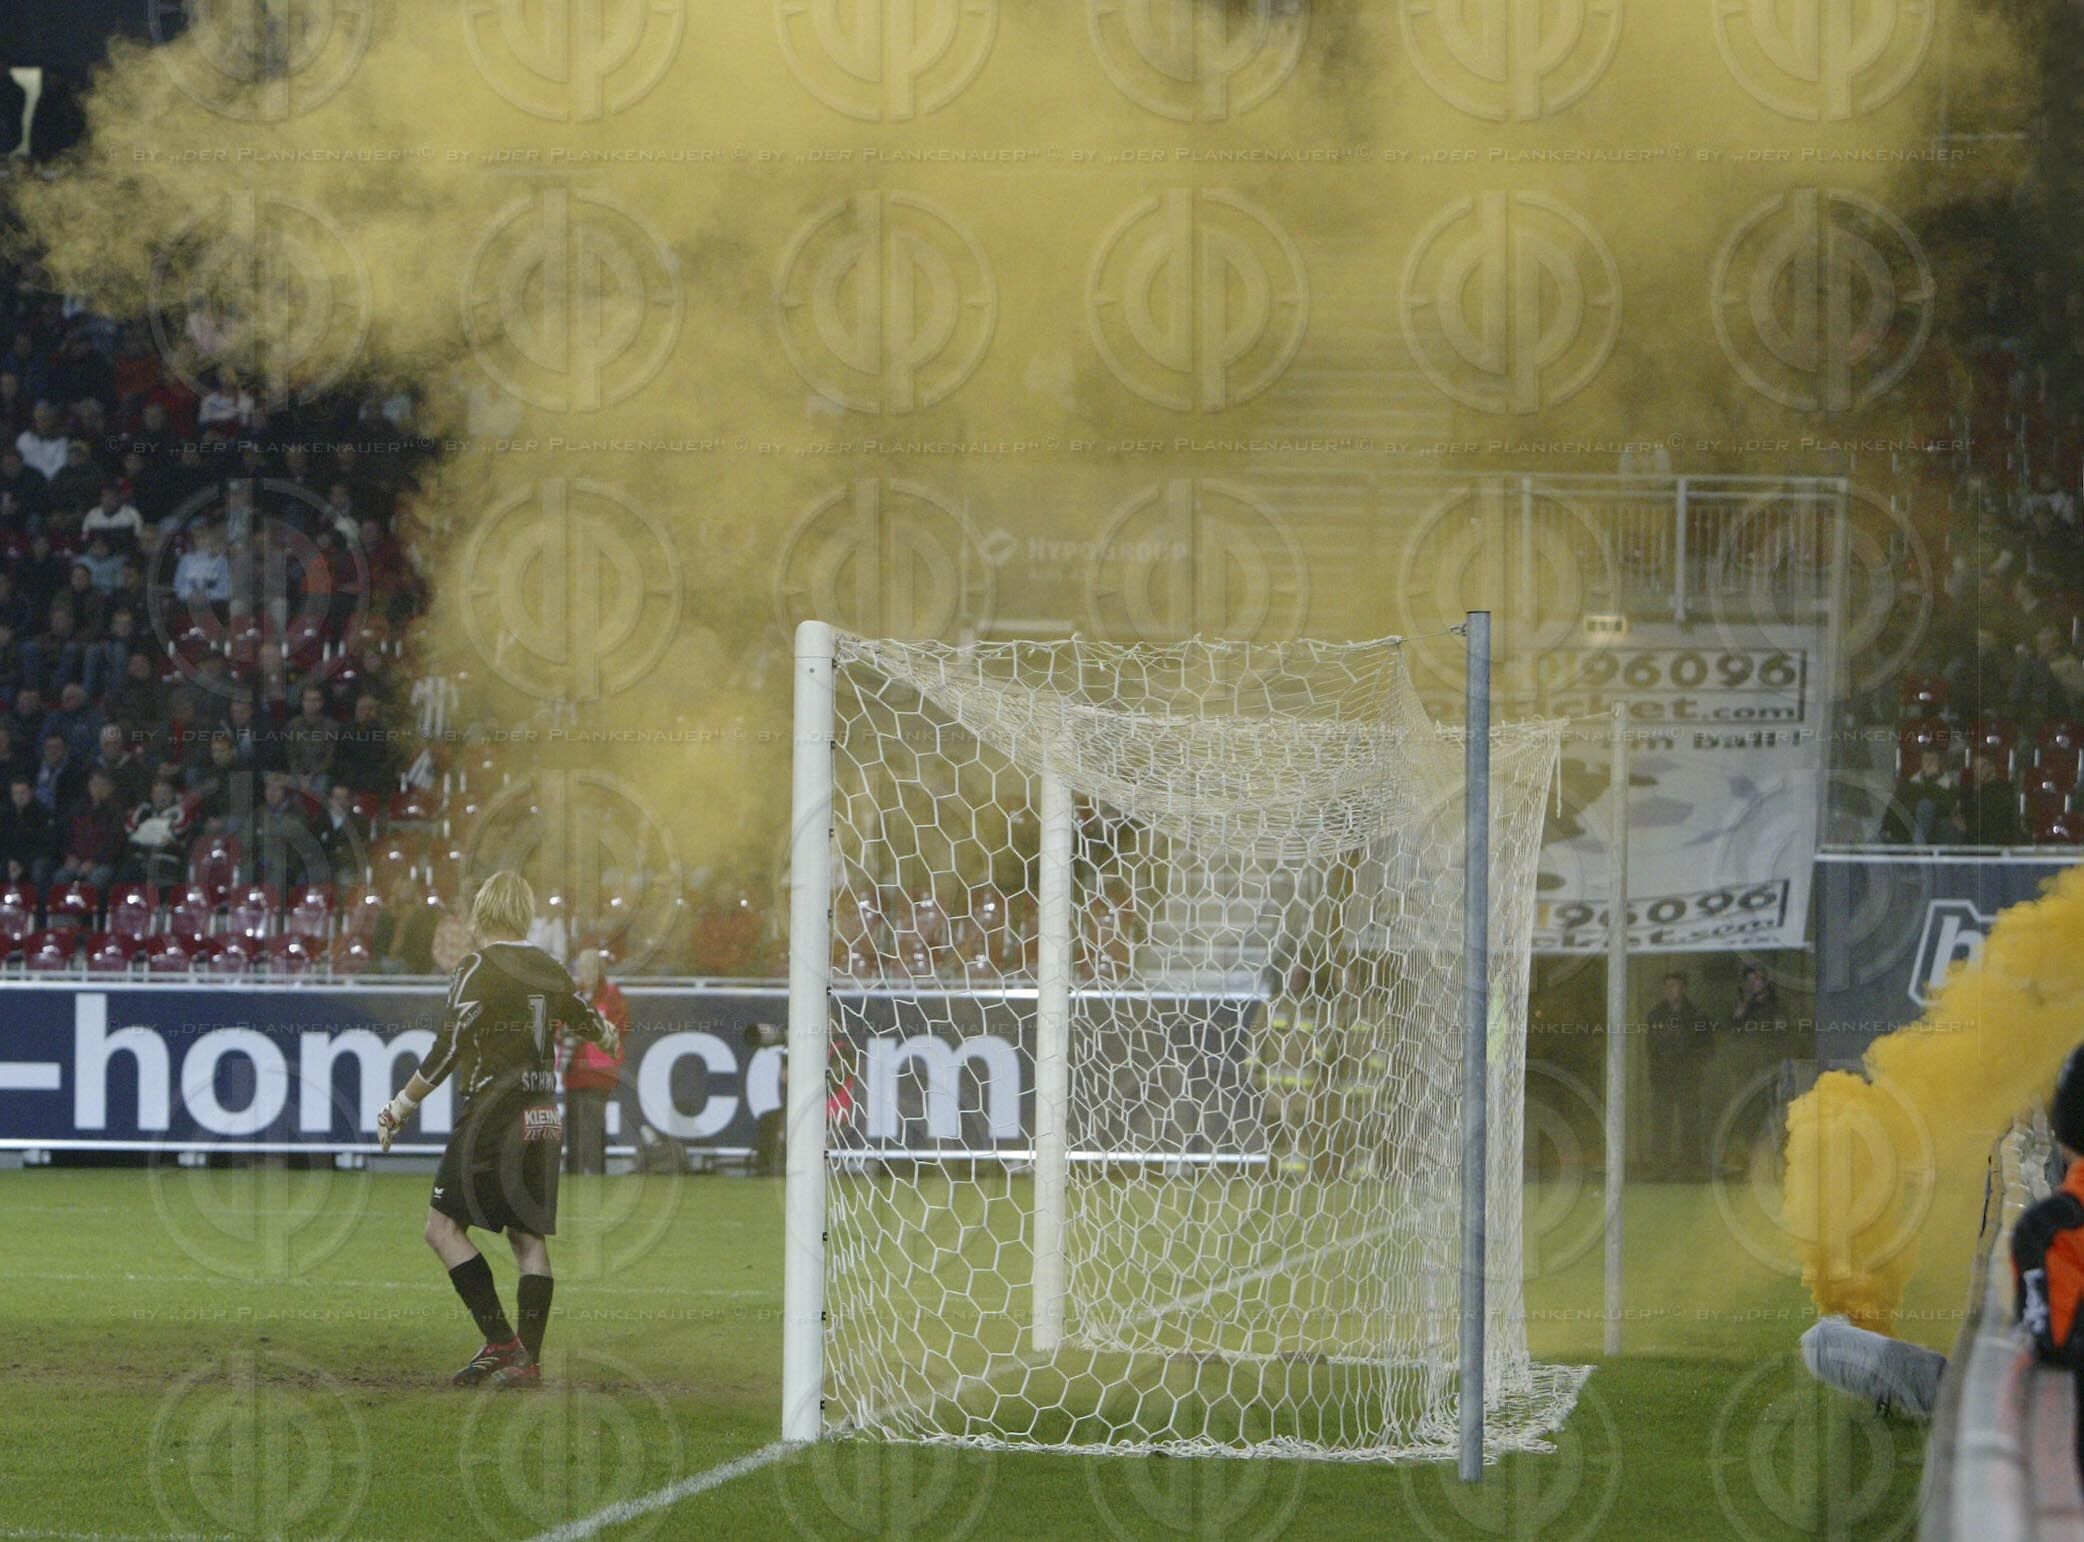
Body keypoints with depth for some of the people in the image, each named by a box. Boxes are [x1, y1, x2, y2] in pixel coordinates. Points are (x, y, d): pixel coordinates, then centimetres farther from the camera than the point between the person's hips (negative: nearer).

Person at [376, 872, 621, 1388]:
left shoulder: (478, 968, -9)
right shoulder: (549, 970, 10)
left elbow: (447, 1050, -14)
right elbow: (592, 1027, 28)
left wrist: (400, 1108, -8)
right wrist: (612, 1037, 52)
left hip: (492, 1118, -7)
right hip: (543, 1122, 7)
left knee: (443, 1226, -3)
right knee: (530, 1239, 9)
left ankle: (501, 1344, -12)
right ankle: (528, 1360, 3)